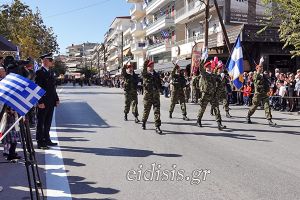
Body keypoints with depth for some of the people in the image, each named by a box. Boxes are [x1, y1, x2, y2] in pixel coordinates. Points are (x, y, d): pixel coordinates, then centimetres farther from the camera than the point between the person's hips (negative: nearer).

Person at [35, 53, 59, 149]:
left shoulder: (50, 72, 15)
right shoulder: (39, 72, -11)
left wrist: (56, 99, 14)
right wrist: (40, 102, -20)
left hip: (51, 102, 8)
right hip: (43, 102, -8)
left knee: (48, 123, 15)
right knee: (41, 123, 0)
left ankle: (47, 140, 25)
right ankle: (40, 142, 5)